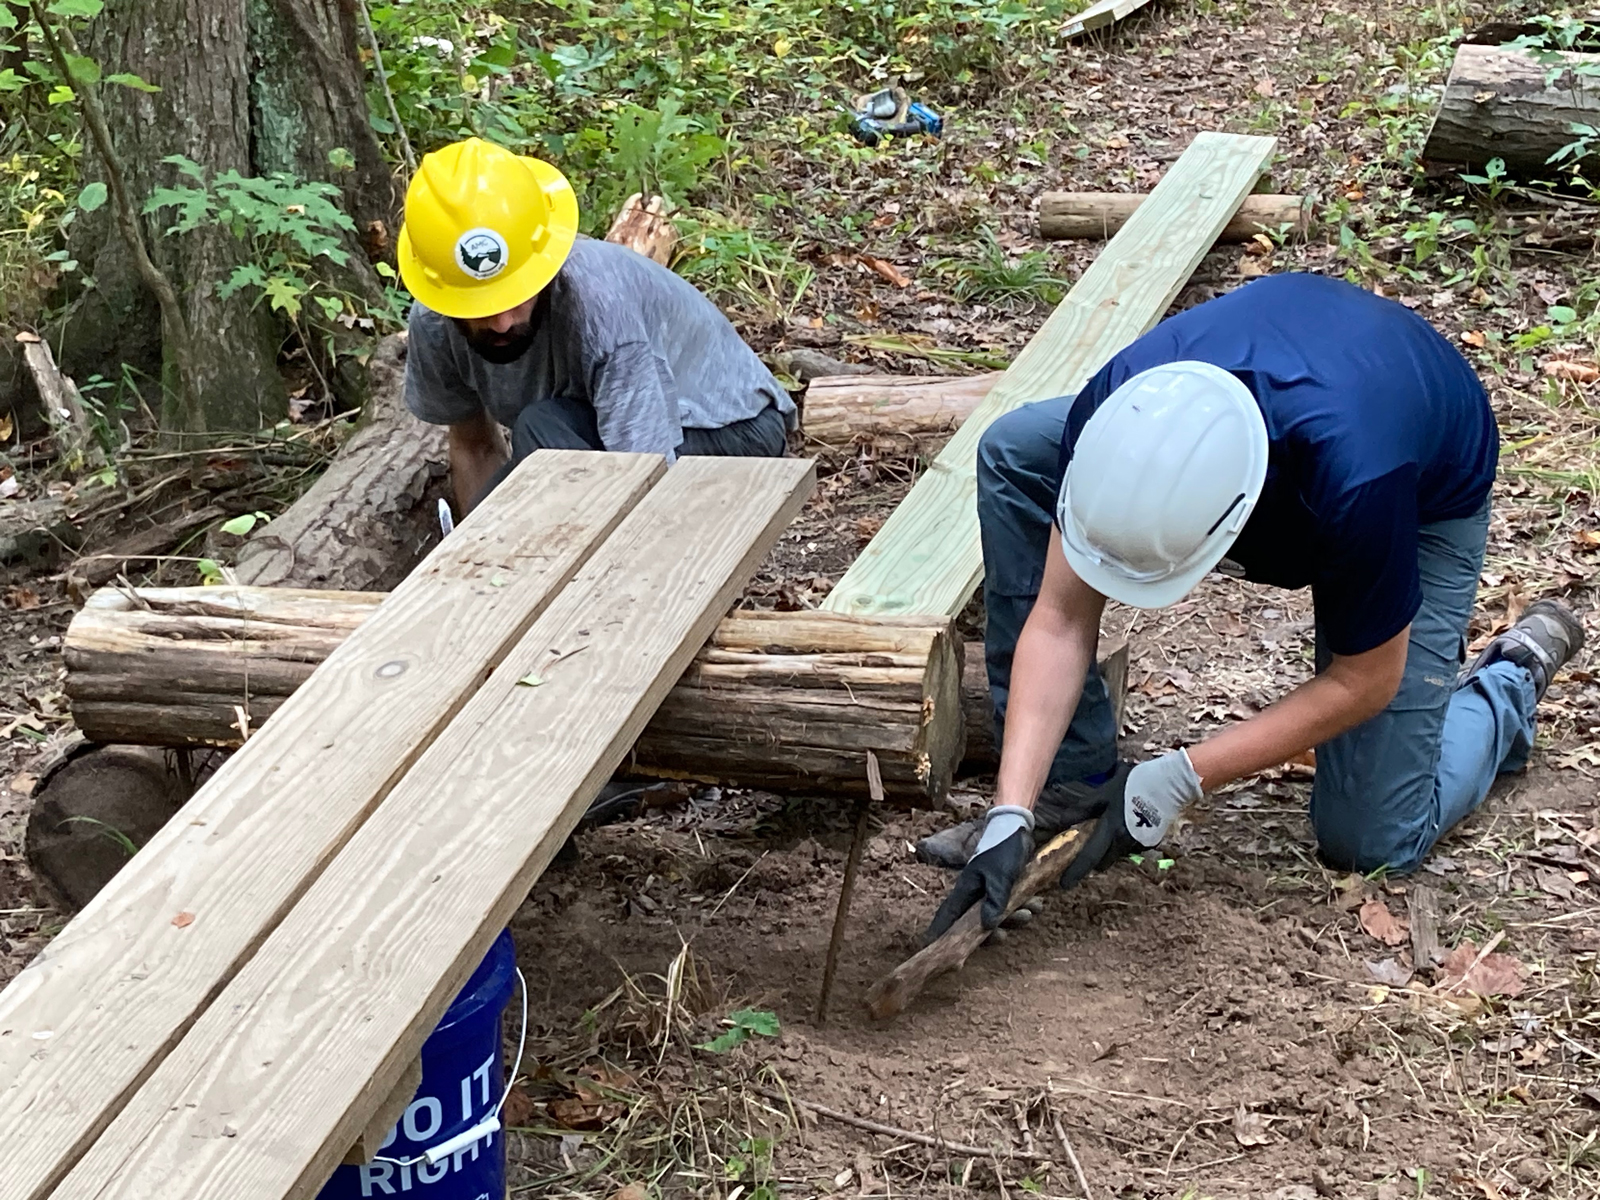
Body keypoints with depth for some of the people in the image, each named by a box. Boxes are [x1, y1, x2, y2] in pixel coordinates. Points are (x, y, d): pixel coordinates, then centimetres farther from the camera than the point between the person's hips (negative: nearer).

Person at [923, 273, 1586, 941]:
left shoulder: (1355, 479, -45)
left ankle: (1514, 672, 19)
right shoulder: (1117, 412, -35)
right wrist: (1011, 816, -33)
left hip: (1423, 501, -4)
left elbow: (1365, 682, -27)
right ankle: (1070, 780, -7)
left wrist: (1178, 781, -29)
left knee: (1371, 840, -11)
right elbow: (1060, 619, -25)